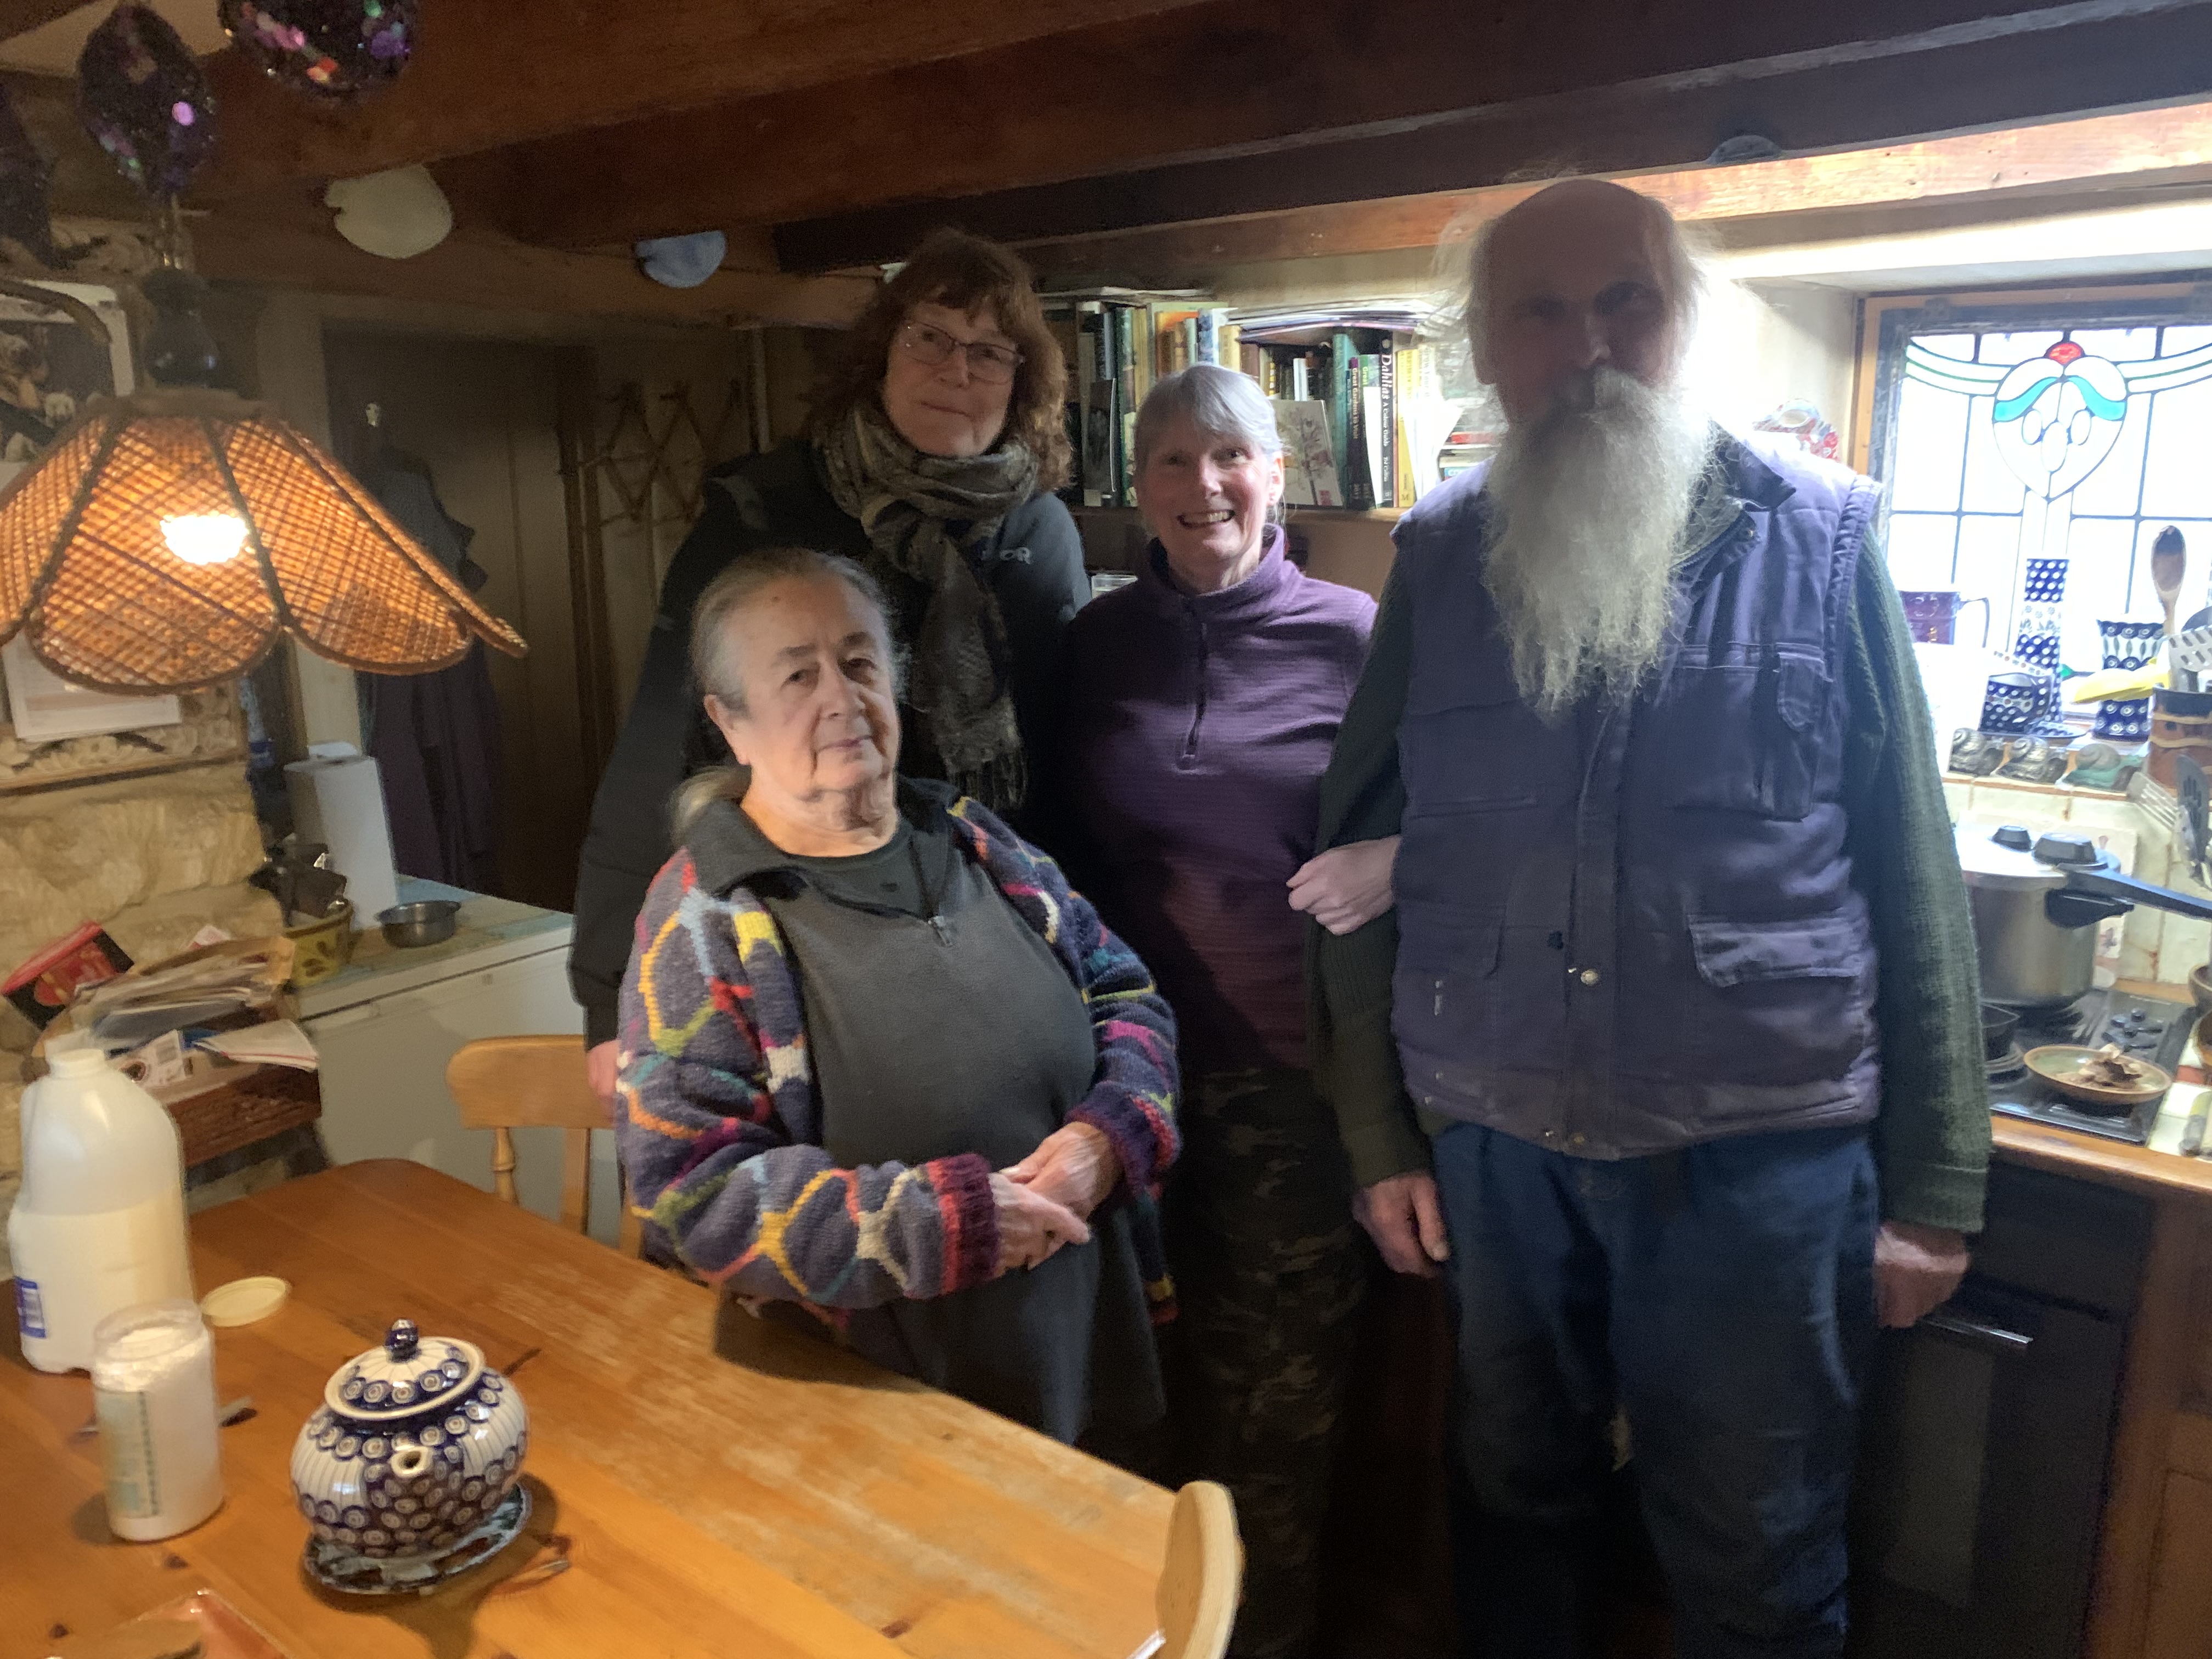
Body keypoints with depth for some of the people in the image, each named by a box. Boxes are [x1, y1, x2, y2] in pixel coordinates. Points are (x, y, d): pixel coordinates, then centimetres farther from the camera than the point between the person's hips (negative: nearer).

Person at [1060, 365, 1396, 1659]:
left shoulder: (1353, 636, -5)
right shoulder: (1100, 640, 4)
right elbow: (1069, 841, 11)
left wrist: (1396, 863, -22)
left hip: (1292, 1065, -2)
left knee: (1284, 1380, 11)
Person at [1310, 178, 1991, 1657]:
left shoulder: (1821, 538, -3)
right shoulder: (1440, 555, 1)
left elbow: (1913, 874, -2)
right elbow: (1361, 853, 3)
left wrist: (1937, 1185, -1)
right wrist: (1378, 1134, 3)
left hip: (1761, 1152, -1)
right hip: (1489, 1149, 2)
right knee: (1515, 1505, 21)